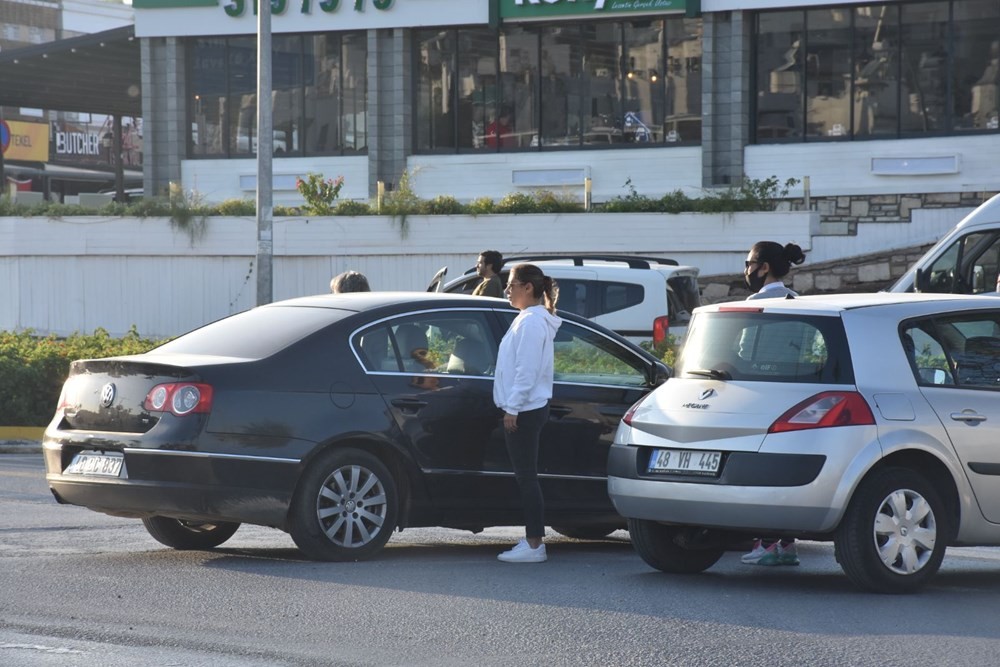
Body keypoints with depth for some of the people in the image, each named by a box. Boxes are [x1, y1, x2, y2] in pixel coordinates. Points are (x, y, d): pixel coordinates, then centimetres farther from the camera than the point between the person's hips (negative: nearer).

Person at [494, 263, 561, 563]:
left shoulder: (531, 322, -15)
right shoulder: (529, 319, 17)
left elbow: (527, 370, -20)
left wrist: (512, 408, -20)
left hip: (525, 410, -11)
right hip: (528, 408, 11)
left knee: (526, 476, -8)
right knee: (526, 476, 11)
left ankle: (534, 545, -7)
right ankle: (532, 541, 14)